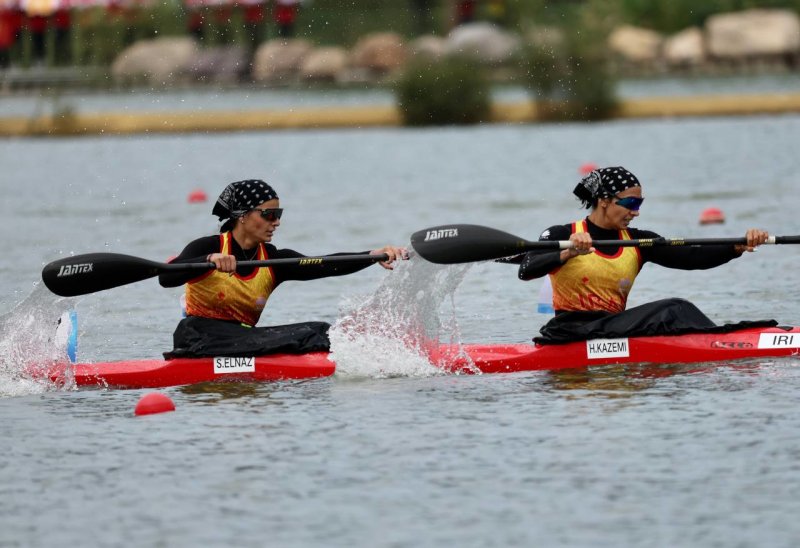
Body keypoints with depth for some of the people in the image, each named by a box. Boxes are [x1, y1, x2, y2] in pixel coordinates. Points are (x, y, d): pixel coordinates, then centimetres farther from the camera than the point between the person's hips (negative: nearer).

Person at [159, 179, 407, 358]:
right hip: (201, 337, -6)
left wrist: (374, 255, -22)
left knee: (318, 333, -16)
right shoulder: (207, 248, -6)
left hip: (246, 338, 6)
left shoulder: (274, 260, 7)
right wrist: (210, 260, -38)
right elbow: (166, 279, -22)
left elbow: (324, 266, -7)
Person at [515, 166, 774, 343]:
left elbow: (692, 258, 2)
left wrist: (739, 247, -13)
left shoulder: (638, 242, 11)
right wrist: (568, 254, -32)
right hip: (569, 335, -6)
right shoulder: (560, 236, -2)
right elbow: (526, 271, -17)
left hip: (616, 329, 6)